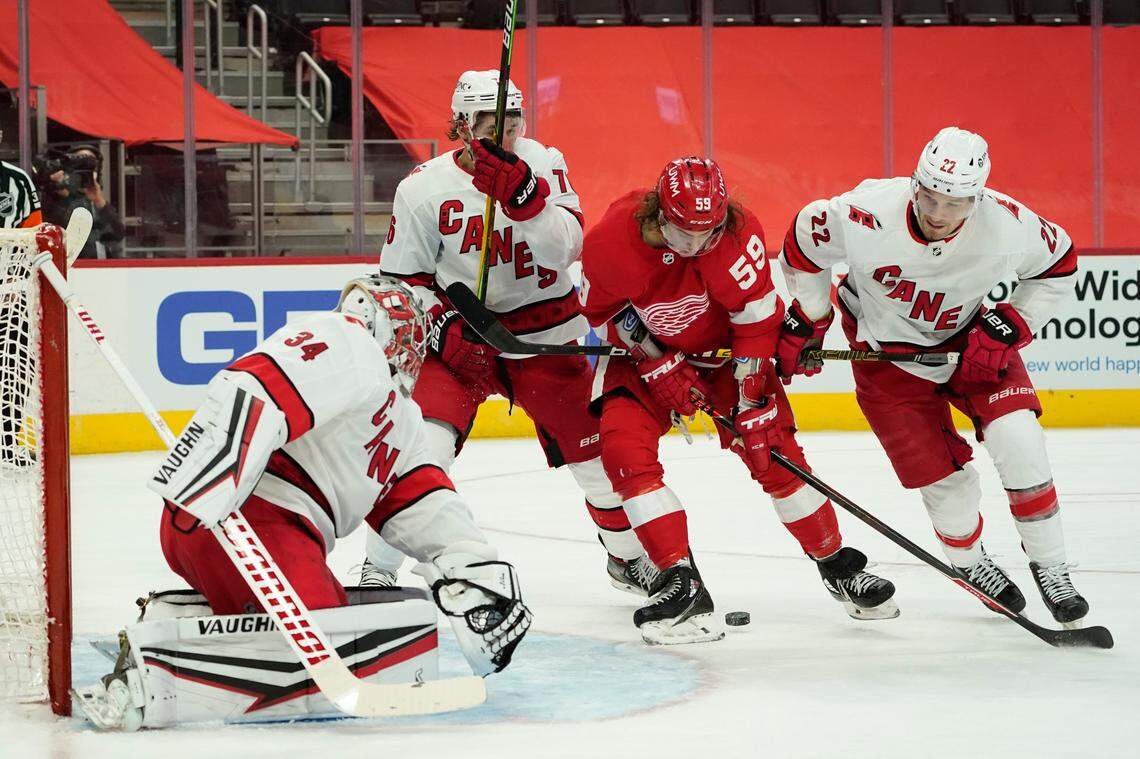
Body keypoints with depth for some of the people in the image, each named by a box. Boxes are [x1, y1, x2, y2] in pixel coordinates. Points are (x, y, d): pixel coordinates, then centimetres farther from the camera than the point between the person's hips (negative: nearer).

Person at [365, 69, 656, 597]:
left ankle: (629, 555, 34)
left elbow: (565, 247, -21)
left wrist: (521, 193, -36)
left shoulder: (541, 164, -8)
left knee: (595, 446, 8)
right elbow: (400, 278, -3)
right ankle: (377, 569, -11)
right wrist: (445, 327, -18)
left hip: (541, 332, 2)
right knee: (425, 444, -22)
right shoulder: (424, 188, -12)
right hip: (459, 334, -2)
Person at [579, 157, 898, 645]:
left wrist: (753, 408, -23)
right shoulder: (611, 238, -29)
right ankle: (682, 583, -19)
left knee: (772, 449, -7)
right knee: (624, 448, -21)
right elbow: (602, 310, -11)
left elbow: (757, 323, -23)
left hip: (722, 348, 0)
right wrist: (658, 366, -19)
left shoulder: (738, 234, -31)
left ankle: (837, 565, 12)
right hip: (642, 348, 1)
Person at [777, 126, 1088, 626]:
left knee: (1018, 441, -17)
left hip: (968, 338, 1)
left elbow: (1059, 265, -6)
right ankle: (969, 564, 27)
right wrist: (805, 322, -4)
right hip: (887, 353, -1)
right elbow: (803, 245, -11)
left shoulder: (1008, 226, -27)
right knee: (946, 479, -3)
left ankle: (1049, 567, 0)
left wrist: (1009, 327, -14)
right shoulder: (865, 216, -31)